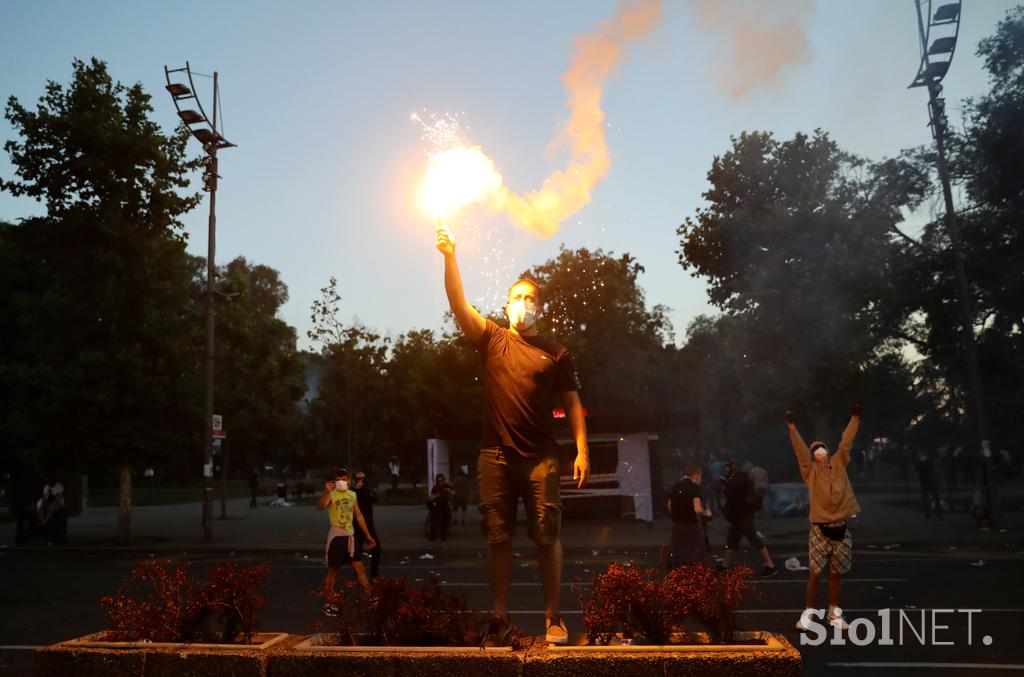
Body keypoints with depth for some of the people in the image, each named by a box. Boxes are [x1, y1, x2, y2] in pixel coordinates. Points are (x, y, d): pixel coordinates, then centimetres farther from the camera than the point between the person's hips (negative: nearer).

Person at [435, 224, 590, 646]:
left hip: (540, 456, 0)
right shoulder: (492, 340, 10)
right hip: (495, 454, 1)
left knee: (547, 536, -2)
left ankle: (553, 616, 10)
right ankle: (499, 618, 14)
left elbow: (572, 403, 8)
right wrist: (450, 258, -13)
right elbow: (459, 304, -2)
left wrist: (582, 449, -3)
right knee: (498, 538, 4)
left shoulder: (555, 353, 10)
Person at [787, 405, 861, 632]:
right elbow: (799, 449, -11)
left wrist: (855, 418, 1)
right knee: (815, 572, -2)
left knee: (836, 573, 11)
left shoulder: (839, 463, 8)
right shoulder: (810, 469, -1)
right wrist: (792, 426, -21)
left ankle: (834, 612, 23)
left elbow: (846, 442, 5)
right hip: (820, 529, -3)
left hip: (841, 528, 3)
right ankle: (808, 612, 10)